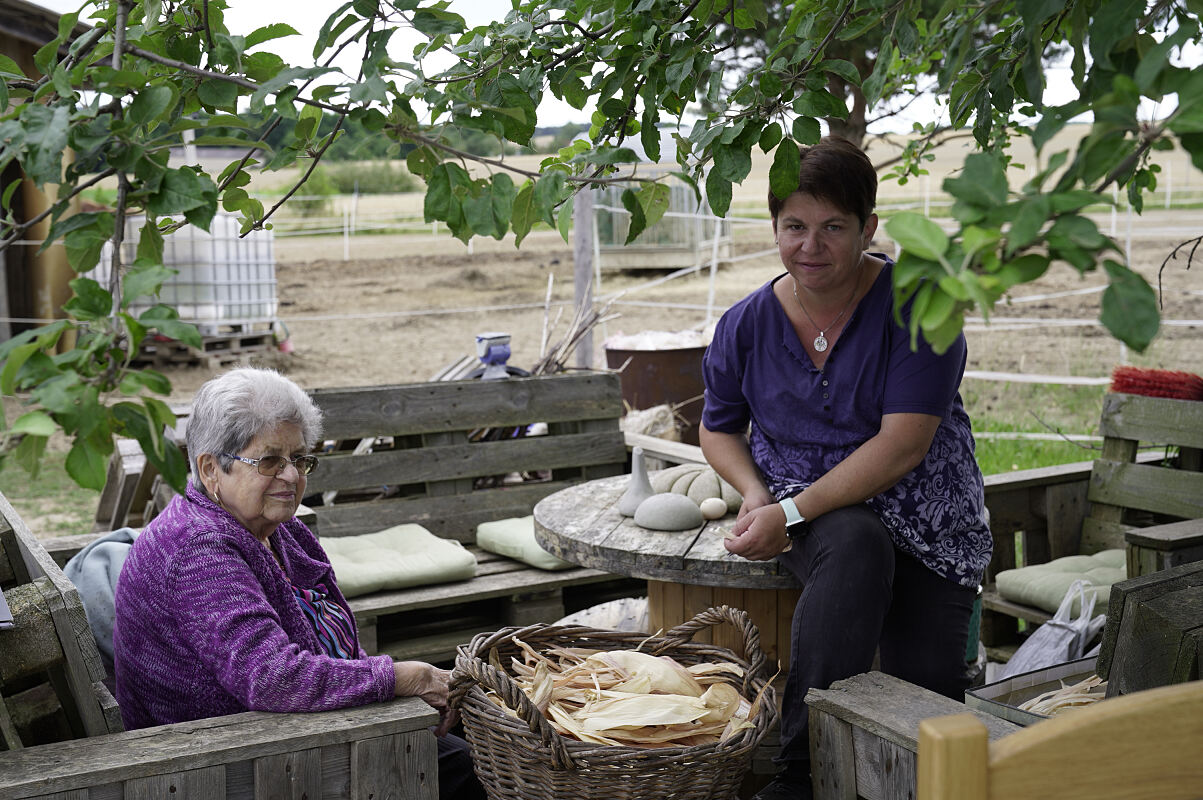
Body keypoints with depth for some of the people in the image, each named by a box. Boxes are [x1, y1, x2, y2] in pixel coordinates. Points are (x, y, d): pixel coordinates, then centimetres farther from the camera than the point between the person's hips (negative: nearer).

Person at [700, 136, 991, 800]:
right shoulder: (747, 324, 1)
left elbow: (902, 444, -19)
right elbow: (719, 429, 17)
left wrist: (792, 513, -24)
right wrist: (756, 494, -5)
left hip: (920, 516, -1)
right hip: (799, 508, 1)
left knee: (930, 701, -18)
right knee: (858, 546, -36)